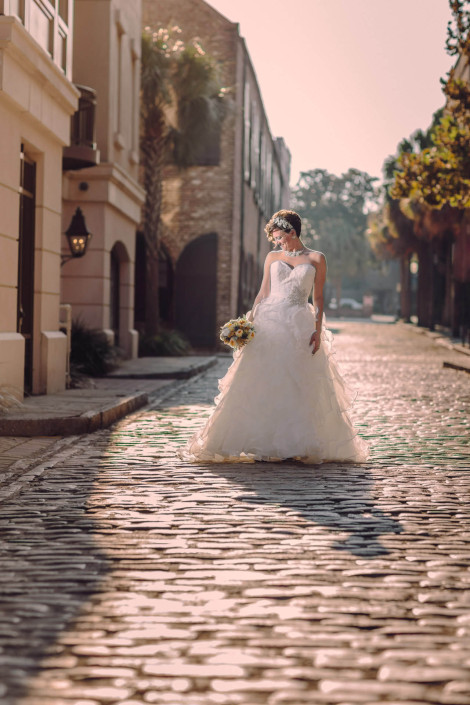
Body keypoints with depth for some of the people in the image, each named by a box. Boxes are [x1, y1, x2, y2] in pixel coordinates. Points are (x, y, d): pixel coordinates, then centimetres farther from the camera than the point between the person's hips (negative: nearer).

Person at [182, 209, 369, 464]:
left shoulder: (316, 259, 6)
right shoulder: (272, 257, 13)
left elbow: (318, 299, 4)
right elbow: (263, 293, 12)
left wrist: (318, 330, -7)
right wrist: (248, 322, 0)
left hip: (300, 327, -2)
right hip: (268, 324, 2)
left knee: (301, 388, -3)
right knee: (262, 385, -4)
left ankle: (301, 445, 2)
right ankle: (262, 444, 0)